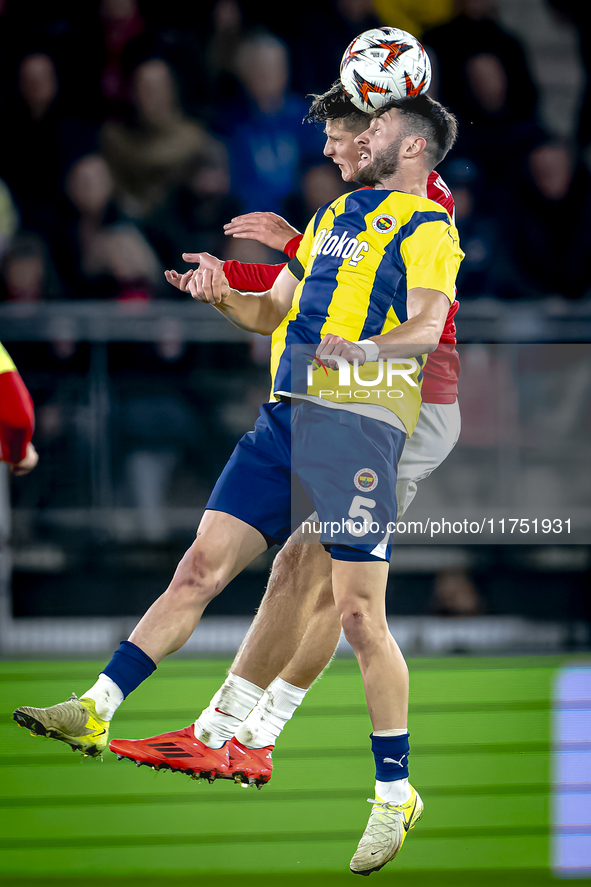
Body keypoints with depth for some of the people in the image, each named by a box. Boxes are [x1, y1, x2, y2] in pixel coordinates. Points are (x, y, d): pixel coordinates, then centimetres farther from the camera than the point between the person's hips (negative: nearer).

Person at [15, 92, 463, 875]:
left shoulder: (427, 226, 0)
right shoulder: (334, 216, 24)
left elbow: (429, 327, -16)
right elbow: (274, 310, 29)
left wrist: (366, 348, -35)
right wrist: (221, 297, 9)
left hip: (359, 425, -7)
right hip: (286, 419, 7)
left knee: (359, 614, -9)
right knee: (200, 568, 2)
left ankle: (396, 793, -1)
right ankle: (96, 710, 2)